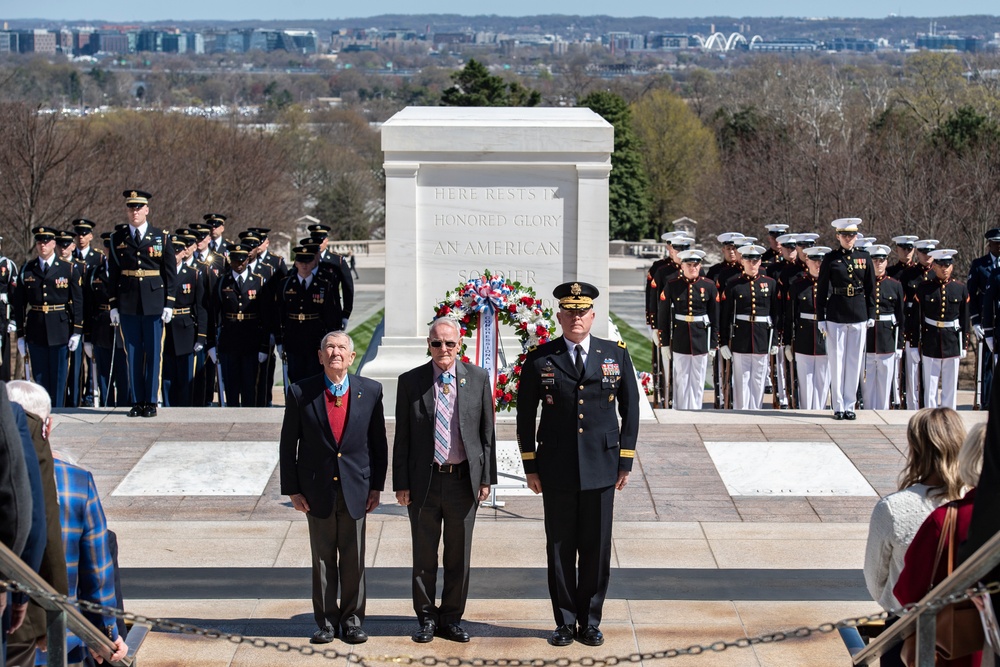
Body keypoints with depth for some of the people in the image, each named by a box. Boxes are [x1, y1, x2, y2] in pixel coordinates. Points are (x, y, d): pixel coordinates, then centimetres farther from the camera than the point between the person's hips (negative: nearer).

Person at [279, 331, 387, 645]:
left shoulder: (370, 391, -1)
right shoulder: (300, 393, -5)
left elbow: (378, 442, 5)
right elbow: (288, 445, 0)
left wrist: (376, 486, 2)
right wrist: (292, 489, -3)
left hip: (356, 488, 1)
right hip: (317, 490, 0)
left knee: (353, 559, 7)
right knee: (322, 558, 8)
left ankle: (352, 619, 19)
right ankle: (326, 621, 18)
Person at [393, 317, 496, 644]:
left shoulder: (477, 378, 3)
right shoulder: (410, 381, 1)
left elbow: (487, 431, 5)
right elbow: (402, 437, 2)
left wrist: (486, 478, 1)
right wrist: (401, 483, -2)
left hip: (464, 480, 1)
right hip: (424, 481, 0)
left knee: (459, 556, 8)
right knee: (424, 556, 7)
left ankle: (452, 618, 20)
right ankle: (426, 618, 20)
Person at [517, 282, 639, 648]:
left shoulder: (617, 355, 4)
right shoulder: (539, 360, 1)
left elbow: (630, 410, 8)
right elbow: (525, 415, 6)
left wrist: (625, 462, 3)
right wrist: (530, 467, 2)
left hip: (601, 468, 1)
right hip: (556, 471, -1)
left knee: (597, 549, 5)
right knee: (559, 549, 5)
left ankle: (590, 621, 16)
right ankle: (565, 622, 15)